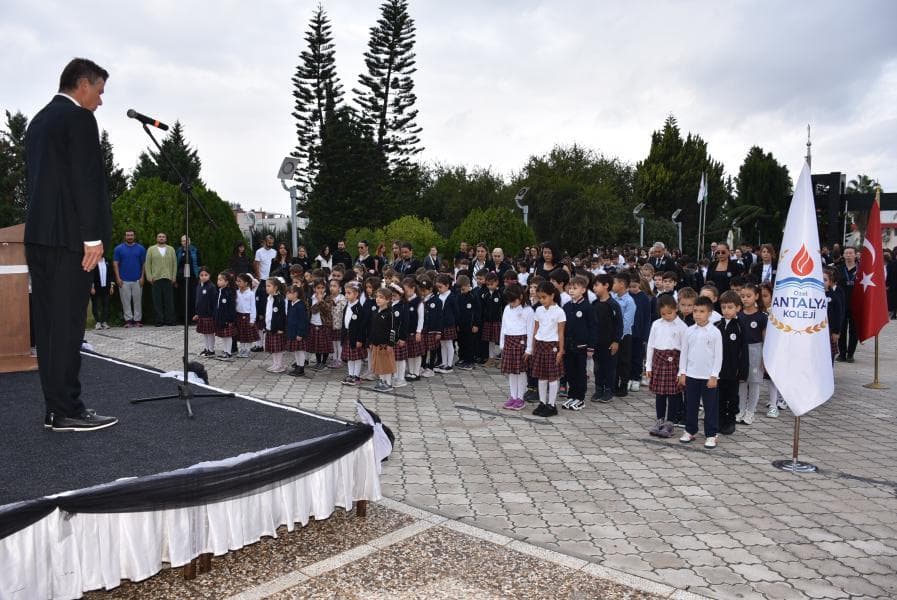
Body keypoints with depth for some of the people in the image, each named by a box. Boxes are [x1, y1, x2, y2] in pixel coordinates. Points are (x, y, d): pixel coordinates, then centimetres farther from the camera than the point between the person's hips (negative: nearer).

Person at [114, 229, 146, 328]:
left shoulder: (140, 248, 7)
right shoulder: (119, 248, 5)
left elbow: (144, 264, 8)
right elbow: (115, 263, 4)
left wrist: (142, 277, -1)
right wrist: (118, 278, -5)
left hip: (137, 280, 0)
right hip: (124, 280, 0)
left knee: (138, 300, 2)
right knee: (126, 301, 1)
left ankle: (137, 320, 8)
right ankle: (128, 320, 6)